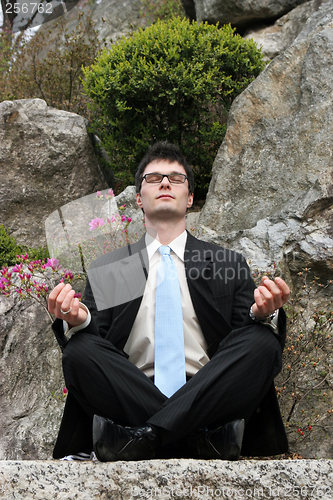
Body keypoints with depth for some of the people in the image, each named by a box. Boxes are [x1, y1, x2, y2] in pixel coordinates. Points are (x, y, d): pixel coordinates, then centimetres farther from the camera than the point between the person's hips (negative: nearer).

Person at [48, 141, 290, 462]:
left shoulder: (228, 264, 15)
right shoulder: (106, 272, 14)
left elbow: (251, 344, 8)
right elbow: (86, 351, 7)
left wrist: (262, 314, -16)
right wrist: (77, 321, -16)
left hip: (204, 396, 1)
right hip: (130, 399, 0)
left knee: (263, 341, -24)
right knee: (78, 349, -26)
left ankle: (143, 436, -27)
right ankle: (209, 434, -26)